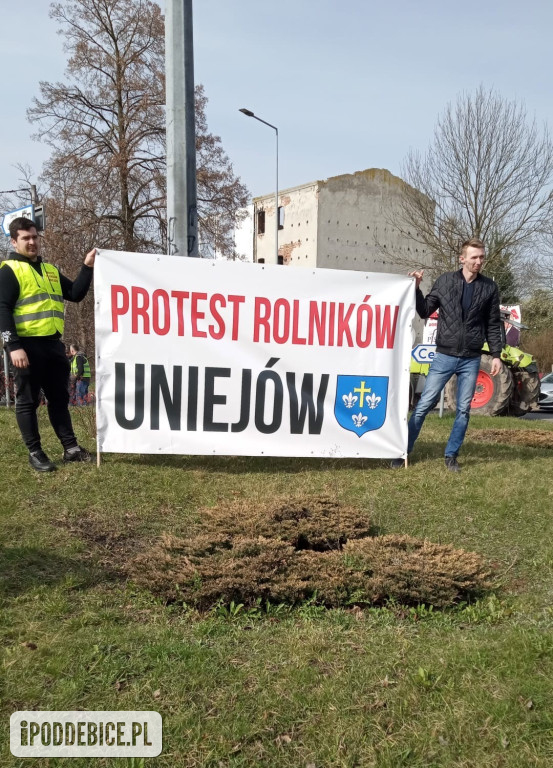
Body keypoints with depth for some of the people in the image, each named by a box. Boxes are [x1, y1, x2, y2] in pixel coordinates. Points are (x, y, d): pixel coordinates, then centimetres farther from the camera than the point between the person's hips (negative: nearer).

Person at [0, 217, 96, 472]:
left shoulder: (50, 269, 19)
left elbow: (75, 294, 16)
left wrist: (87, 267, 4)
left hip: (52, 343, 7)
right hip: (27, 344, -6)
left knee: (59, 398, 10)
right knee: (28, 401, 2)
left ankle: (70, 447, 16)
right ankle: (35, 453, 8)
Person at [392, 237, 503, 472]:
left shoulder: (489, 287, 3)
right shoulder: (445, 281, 0)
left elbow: (493, 325, 7)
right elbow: (425, 311, 5)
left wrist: (496, 354, 2)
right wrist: (416, 288, -8)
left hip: (471, 360, 1)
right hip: (444, 356, -1)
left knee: (464, 410, 5)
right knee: (424, 405, -1)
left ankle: (451, 455, 18)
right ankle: (403, 451, 8)